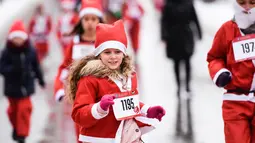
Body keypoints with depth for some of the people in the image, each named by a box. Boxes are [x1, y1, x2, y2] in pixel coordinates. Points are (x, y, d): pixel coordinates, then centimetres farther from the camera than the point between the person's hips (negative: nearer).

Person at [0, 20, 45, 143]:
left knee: (24, 109, -7)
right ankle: (16, 128, 40)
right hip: (12, 87, 0)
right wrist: (13, 69, -30)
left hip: (26, 85, 0)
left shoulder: (30, 51, -5)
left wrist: (40, 79, 14)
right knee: (13, 109, 15)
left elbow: (36, 66, 7)